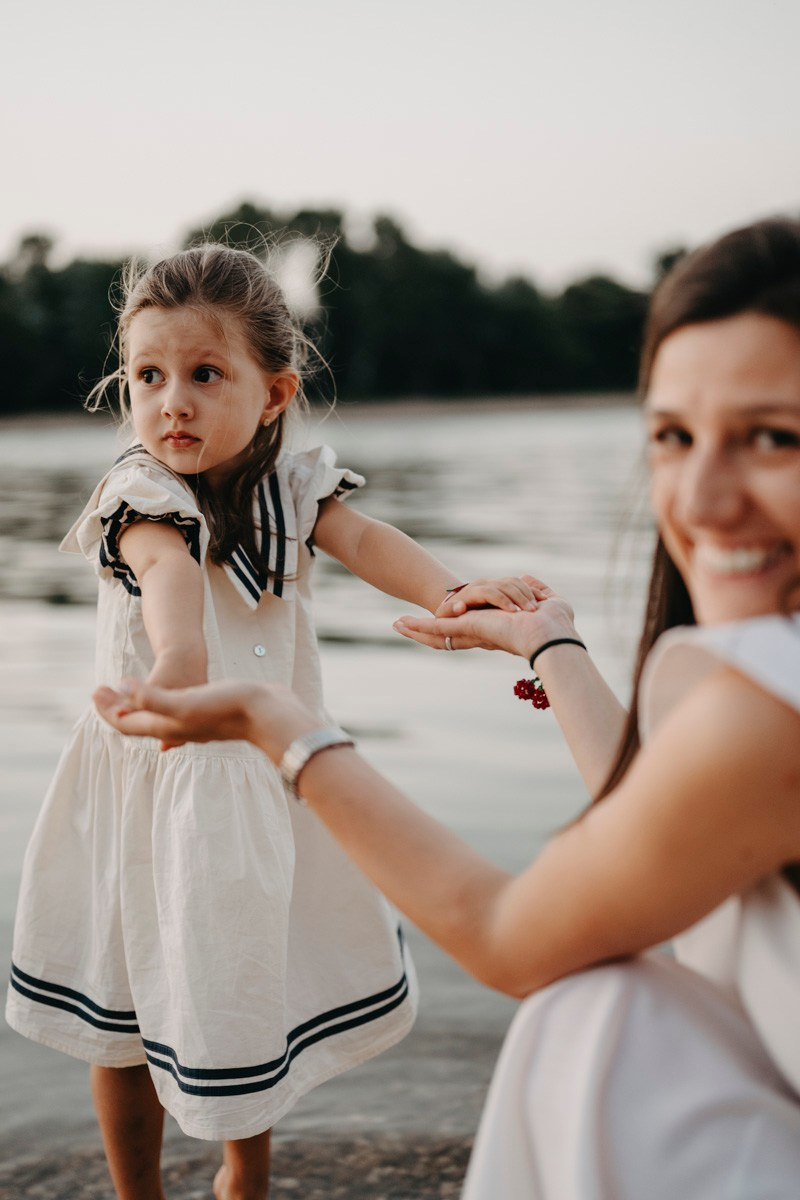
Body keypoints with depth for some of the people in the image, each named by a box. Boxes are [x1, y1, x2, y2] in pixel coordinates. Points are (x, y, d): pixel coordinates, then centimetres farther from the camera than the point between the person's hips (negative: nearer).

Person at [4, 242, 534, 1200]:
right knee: (131, 995, 10)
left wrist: (450, 591, -41)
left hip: (266, 770, 4)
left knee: (257, 985, 17)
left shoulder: (290, 485, -3)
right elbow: (170, 566, -40)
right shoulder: (140, 493, -17)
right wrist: (180, 654, -61)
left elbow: (363, 540, -20)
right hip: (156, 783, -3)